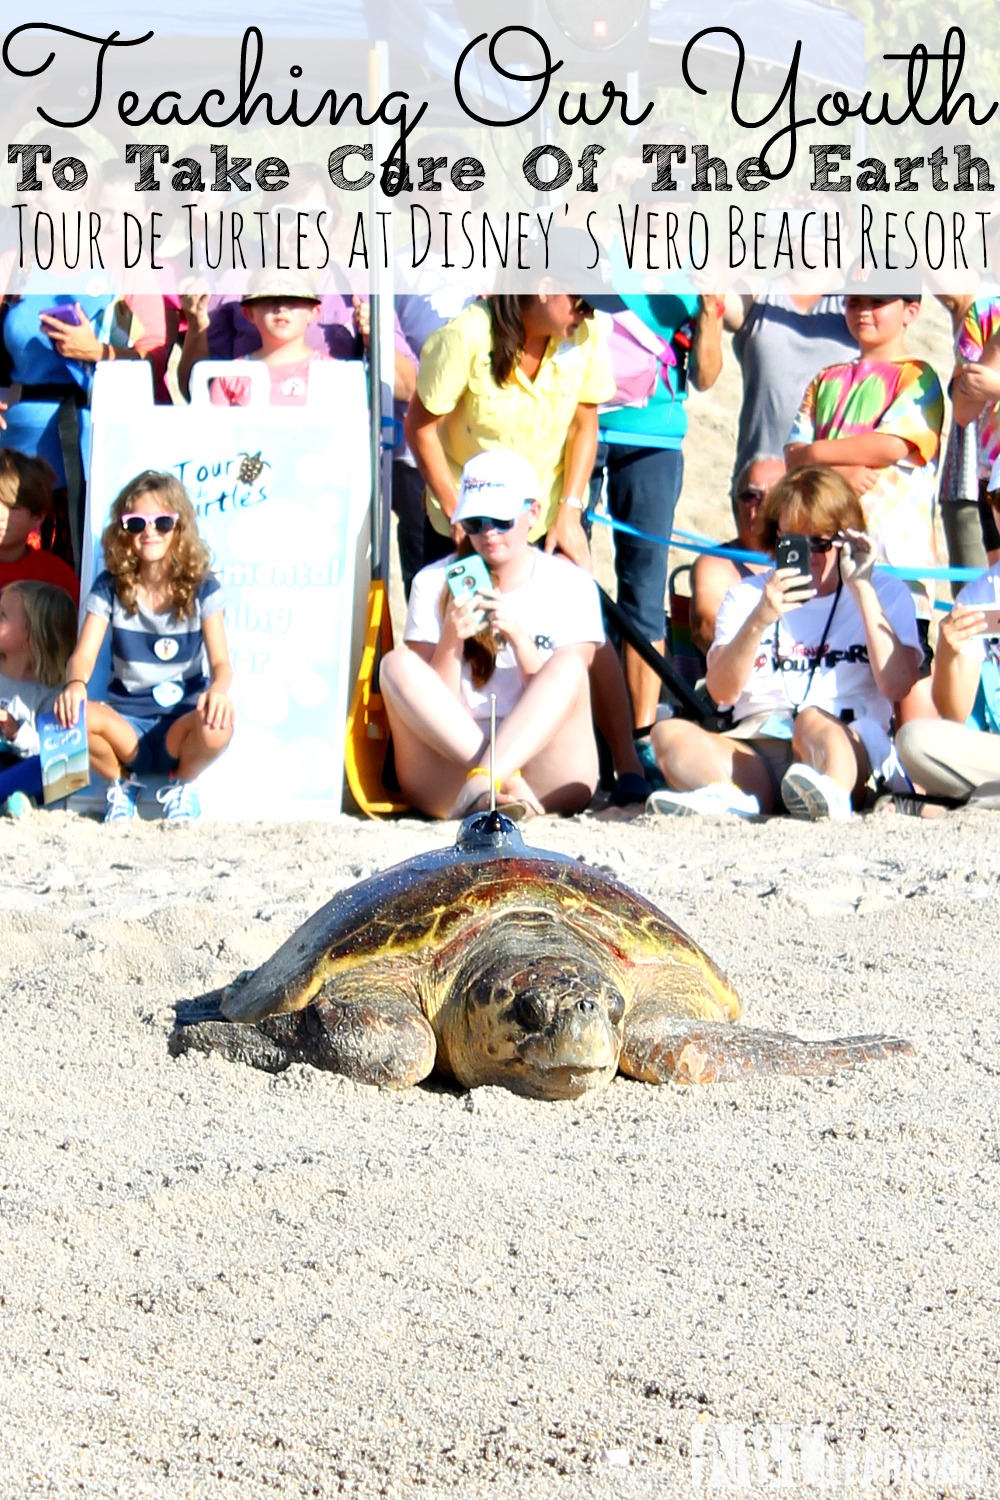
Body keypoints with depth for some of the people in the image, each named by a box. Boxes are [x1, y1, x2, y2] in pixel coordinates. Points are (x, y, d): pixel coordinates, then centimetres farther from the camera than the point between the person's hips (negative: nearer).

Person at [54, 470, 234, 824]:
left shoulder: (201, 588, -3)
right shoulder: (110, 587, -2)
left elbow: (220, 661, -11)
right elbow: (84, 653, -11)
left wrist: (218, 689, -38)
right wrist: (75, 684, -37)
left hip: (182, 721, 0)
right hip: (126, 720, 0)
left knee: (217, 727, -38)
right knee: (69, 716, -34)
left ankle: (182, 785, 2)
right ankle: (122, 782, 1)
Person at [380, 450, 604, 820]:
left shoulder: (571, 585, 8)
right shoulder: (433, 584, 8)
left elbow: (557, 699, 0)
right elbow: (434, 710, 2)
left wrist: (517, 635, -15)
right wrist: (451, 639, -15)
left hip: (547, 776, -1)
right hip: (449, 786, 1)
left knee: (569, 663, -25)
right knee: (398, 664, -20)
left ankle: (486, 780, -44)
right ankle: (505, 780, -34)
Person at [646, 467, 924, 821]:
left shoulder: (885, 592, 15)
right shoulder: (746, 596, 21)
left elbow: (896, 685, -4)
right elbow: (722, 691, 3)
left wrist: (862, 589, -5)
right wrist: (760, 620, -14)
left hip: (849, 744, -3)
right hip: (756, 755, 3)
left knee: (813, 721, -37)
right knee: (669, 733, -24)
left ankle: (832, 793, -69)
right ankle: (727, 795, -55)